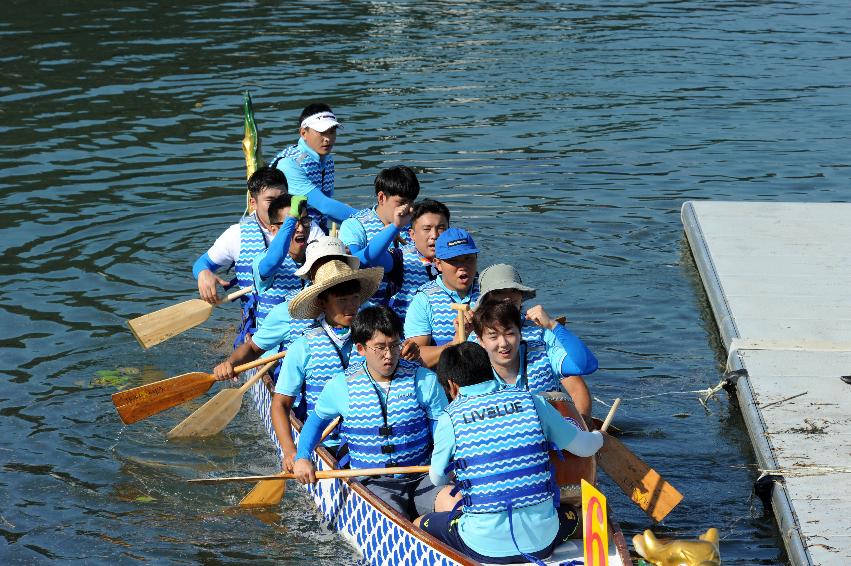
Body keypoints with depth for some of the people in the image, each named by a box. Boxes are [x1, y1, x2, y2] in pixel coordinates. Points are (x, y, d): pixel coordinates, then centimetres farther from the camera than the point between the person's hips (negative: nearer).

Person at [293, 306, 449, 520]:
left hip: (421, 478, 1)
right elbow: (317, 418, 22)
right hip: (373, 483, -1)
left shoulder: (424, 380, 0)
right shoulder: (341, 386, 2)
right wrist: (302, 457, 7)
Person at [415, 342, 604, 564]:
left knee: (420, 525, 26)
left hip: (484, 548, -2)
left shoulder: (451, 419, -4)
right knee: (571, 513, 36)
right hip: (542, 542, 2)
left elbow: (437, 479, 11)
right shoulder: (530, 402, 1)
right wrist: (598, 436, 36)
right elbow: (584, 447, 11)